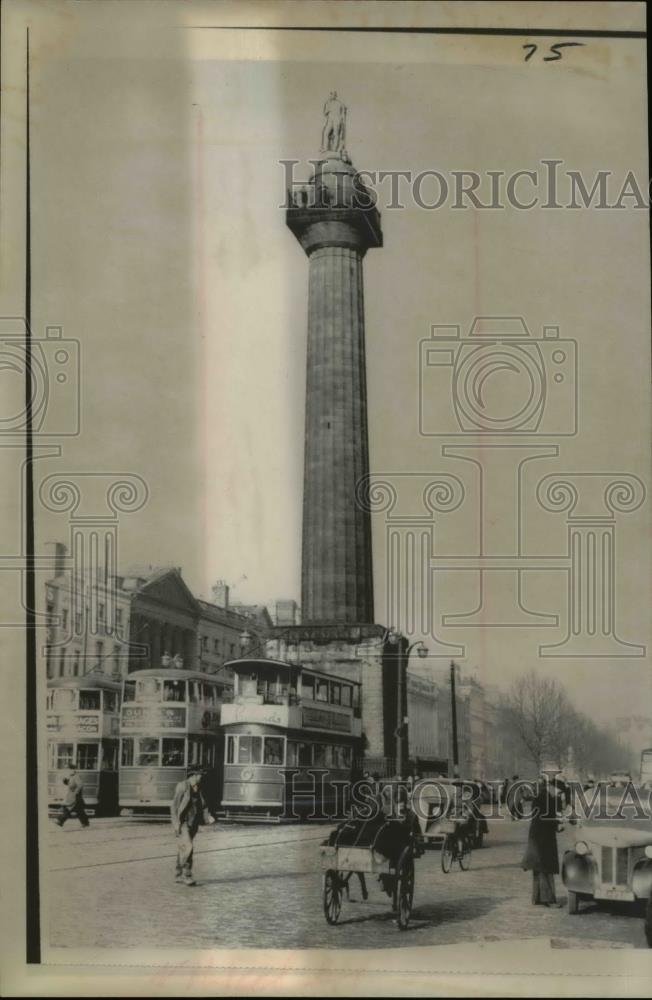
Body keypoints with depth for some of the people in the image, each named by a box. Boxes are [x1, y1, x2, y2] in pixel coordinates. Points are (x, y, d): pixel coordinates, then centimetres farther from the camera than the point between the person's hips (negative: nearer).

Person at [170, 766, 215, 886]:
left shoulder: (197, 789, 10)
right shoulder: (182, 786, -11)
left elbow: (202, 806, 13)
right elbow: (174, 806, -13)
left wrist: (208, 817, -4)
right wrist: (176, 823, -19)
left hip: (193, 822, 7)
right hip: (183, 822, -7)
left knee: (183, 849, 12)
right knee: (187, 848, -15)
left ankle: (179, 875, 17)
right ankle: (186, 875, -11)